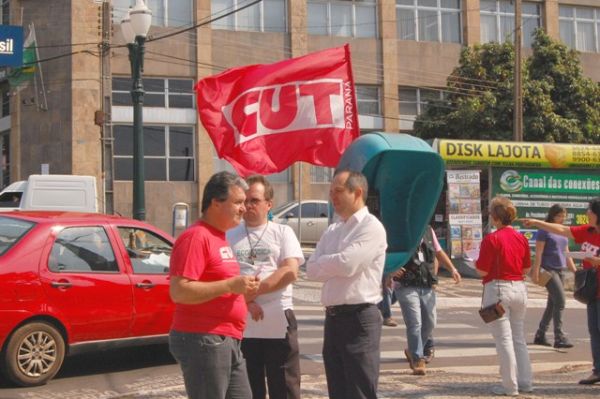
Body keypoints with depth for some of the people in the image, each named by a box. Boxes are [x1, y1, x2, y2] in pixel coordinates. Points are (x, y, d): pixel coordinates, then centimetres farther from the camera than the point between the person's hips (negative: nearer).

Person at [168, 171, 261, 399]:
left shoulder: (220, 238, 17)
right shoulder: (196, 237, -14)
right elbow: (179, 291, -23)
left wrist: (243, 289, 10)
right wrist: (230, 285, -22)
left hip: (228, 342, 10)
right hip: (203, 340, -10)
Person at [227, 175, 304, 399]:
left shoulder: (282, 233, 5)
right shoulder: (230, 236, 9)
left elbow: (290, 272, -8)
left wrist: (252, 292, -13)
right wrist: (245, 302, -14)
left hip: (278, 325, -2)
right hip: (241, 326, 2)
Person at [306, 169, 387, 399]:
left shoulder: (371, 227, -9)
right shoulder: (332, 231, 15)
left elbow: (348, 263, -20)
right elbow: (311, 270, 7)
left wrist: (324, 263, -2)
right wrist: (335, 264, -9)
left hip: (359, 318, -8)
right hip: (333, 318, 8)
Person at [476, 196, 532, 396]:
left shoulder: (491, 239, -14)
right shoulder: (521, 238, 4)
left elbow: (482, 270, -15)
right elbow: (526, 268, 9)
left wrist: (475, 262, 5)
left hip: (498, 289, -6)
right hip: (519, 288, 6)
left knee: (504, 339, 0)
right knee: (519, 338, 17)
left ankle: (510, 386, 4)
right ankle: (525, 382, 20)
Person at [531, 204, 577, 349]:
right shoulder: (544, 231, -6)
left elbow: (566, 254, 19)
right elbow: (538, 253, -11)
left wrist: (575, 272, 15)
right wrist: (536, 272, -18)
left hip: (560, 271, 8)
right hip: (548, 270, -8)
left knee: (552, 304, 8)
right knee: (560, 301, -15)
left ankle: (540, 336, 16)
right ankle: (559, 338, -14)